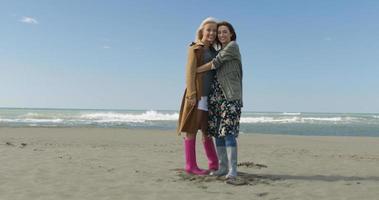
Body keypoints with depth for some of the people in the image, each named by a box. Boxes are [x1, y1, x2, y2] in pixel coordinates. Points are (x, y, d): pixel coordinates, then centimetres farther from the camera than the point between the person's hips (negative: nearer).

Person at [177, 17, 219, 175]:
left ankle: (214, 164, 20)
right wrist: (192, 95, -18)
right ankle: (191, 166, 5)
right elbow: (190, 72, -10)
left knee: (207, 130, 13)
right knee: (192, 130, -1)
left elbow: (216, 74, 16)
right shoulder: (195, 49, -3)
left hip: (210, 96, 7)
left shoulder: (213, 51, 17)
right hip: (197, 95, -7)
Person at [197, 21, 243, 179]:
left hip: (230, 95, -7)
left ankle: (232, 169, -14)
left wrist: (194, 71, 0)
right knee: (217, 132, 2)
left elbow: (214, 63, -6)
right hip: (216, 95, 7)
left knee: (228, 132, -15)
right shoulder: (220, 52, 23)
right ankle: (223, 167, 8)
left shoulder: (233, 46, 0)